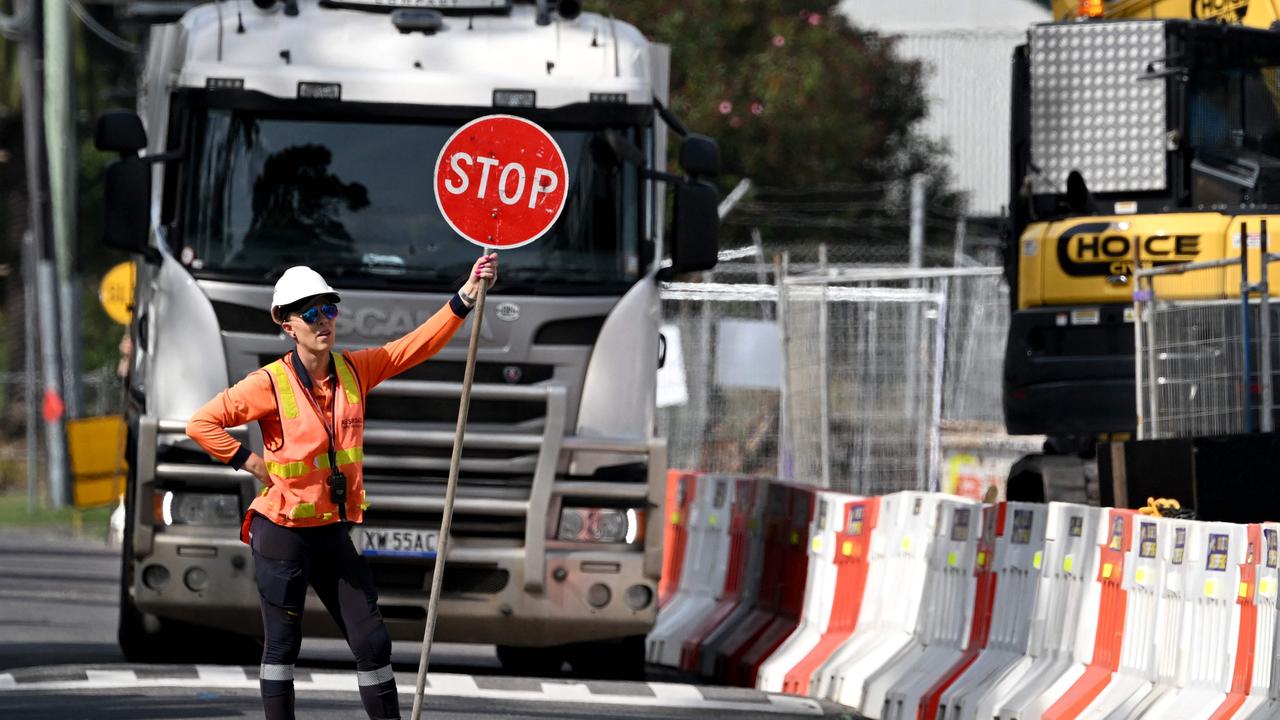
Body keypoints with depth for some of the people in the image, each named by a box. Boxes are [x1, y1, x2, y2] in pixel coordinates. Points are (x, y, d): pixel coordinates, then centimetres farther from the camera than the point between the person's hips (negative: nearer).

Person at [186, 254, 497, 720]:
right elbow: (202, 423, -12)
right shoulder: (271, 384, -13)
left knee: (372, 643, 3)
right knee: (282, 646, 4)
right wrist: (249, 462, -13)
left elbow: (418, 345, 1)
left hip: (333, 533, 5)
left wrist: (465, 298, -8)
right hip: (282, 533, -5)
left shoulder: (354, 371, 2)